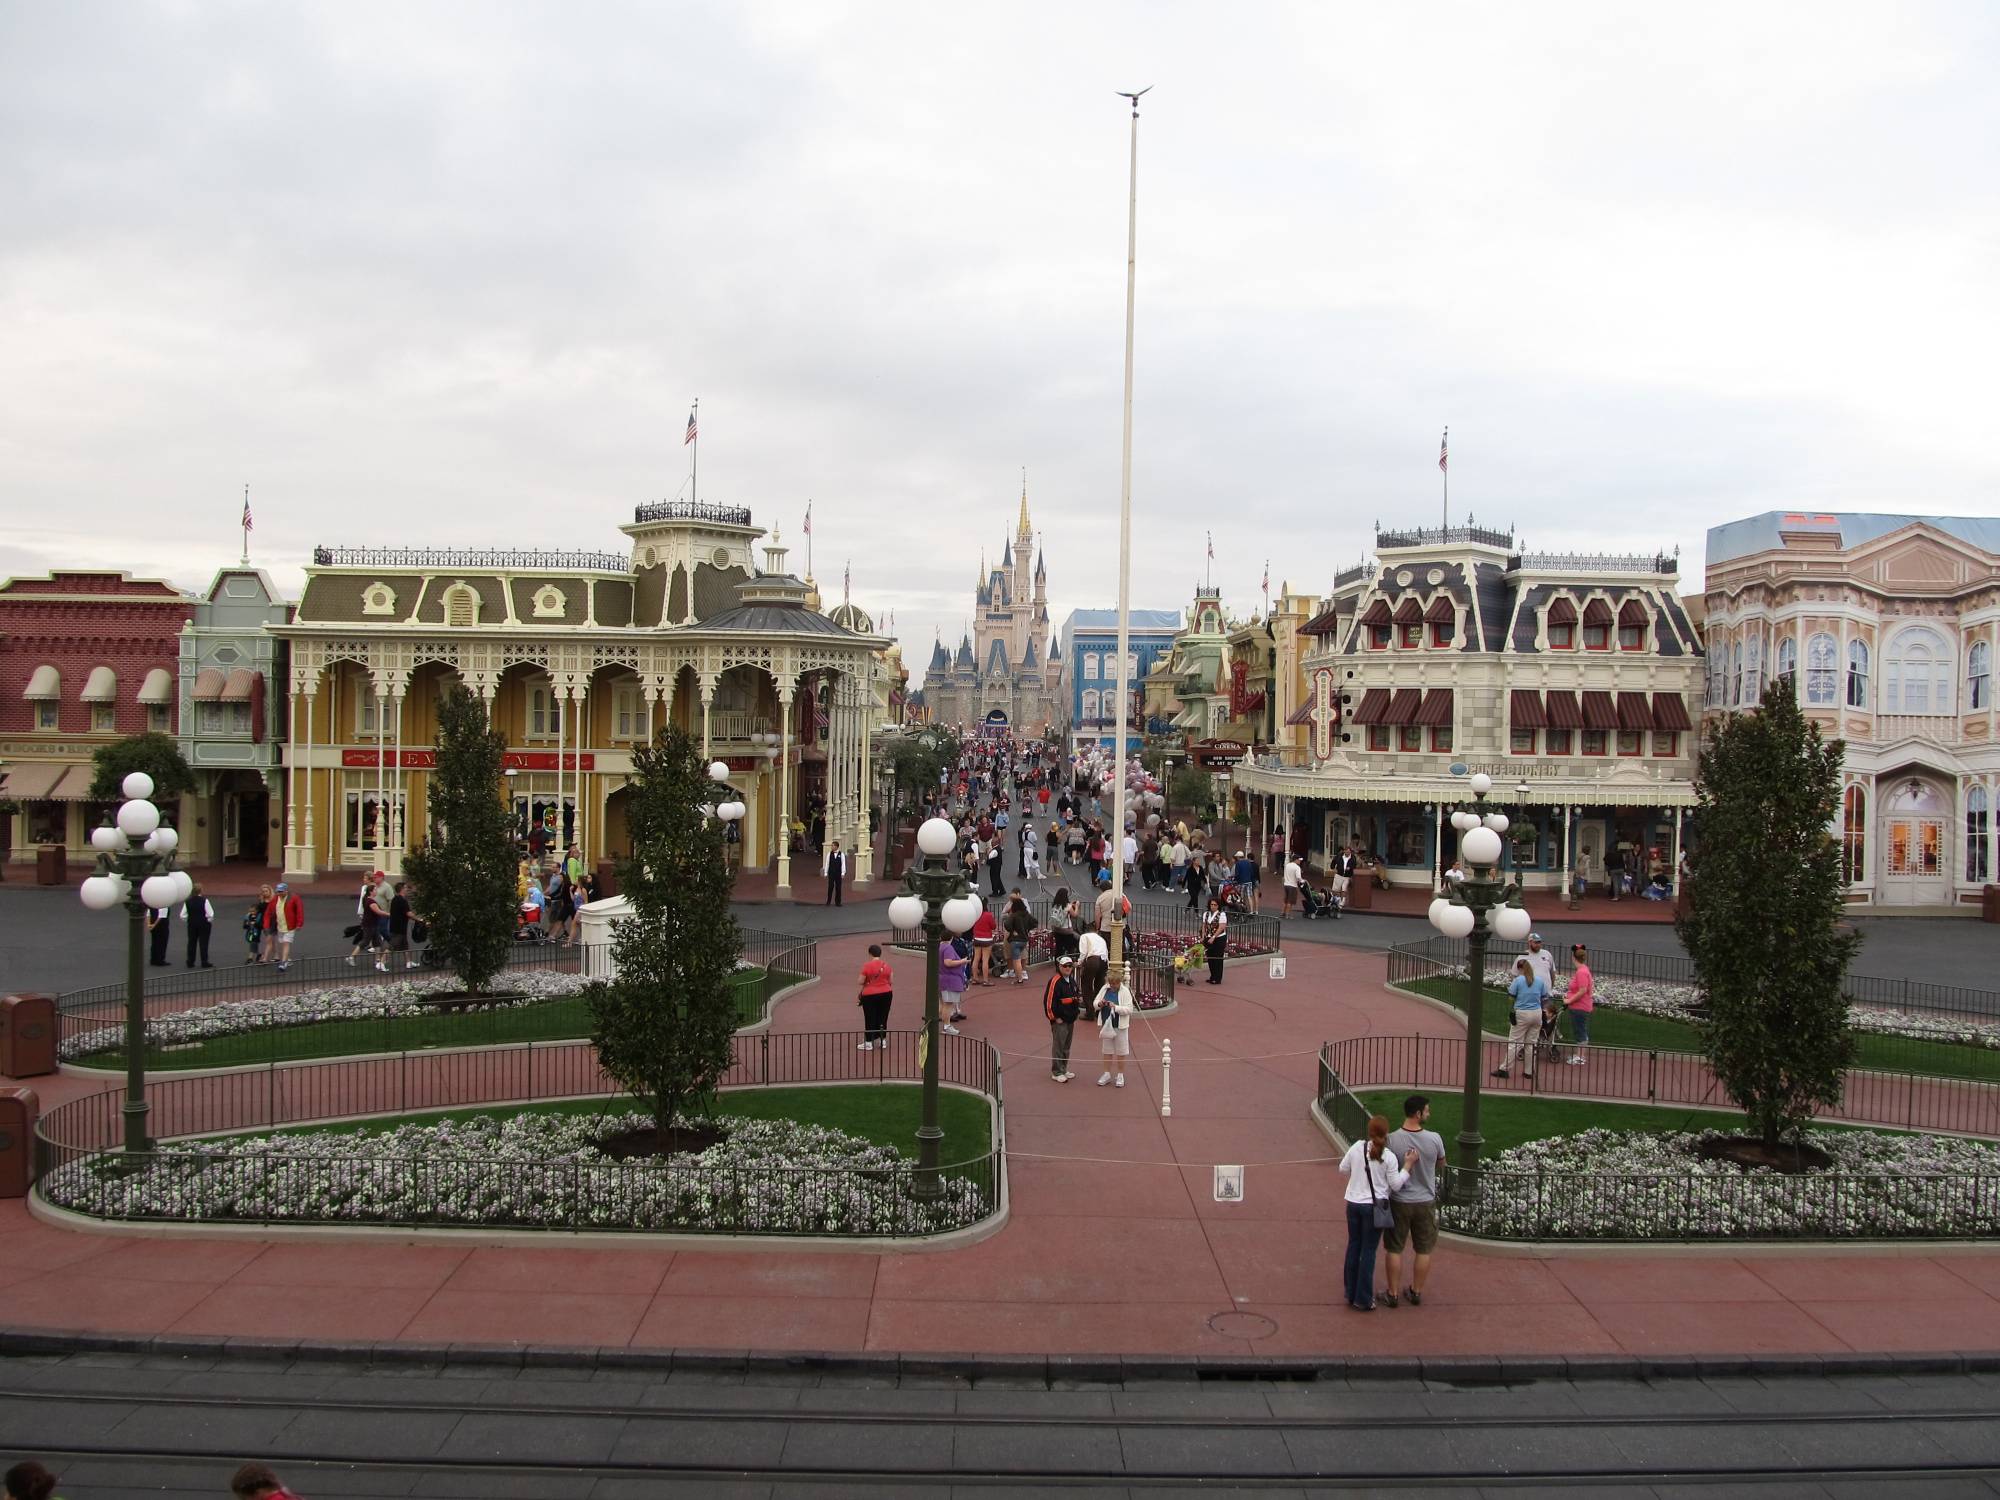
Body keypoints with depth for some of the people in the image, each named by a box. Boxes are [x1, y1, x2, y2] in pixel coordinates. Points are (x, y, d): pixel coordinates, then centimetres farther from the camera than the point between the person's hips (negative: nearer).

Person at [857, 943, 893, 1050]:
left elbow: (860, 982, -11)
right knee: (883, 1018, 14)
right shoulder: (886, 965, -2)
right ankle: (883, 1041, 20)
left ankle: (868, 1043, 13)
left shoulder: (867, 966, -15)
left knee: (870, 1019, 7)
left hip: (870, 995, -4)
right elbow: (891, 981, 4)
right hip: (886, 993, 4)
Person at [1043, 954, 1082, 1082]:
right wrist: (1055, 1017, -15)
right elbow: (1049, 1000, -18)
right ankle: (1057, 1073, 2)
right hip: (1059, 1020, -8)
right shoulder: (1055, 981, -16)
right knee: (1058, 1046, -4)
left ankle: (1064, 1070, 25)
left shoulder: (1071, 980, 11)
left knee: (1066, 1046, 15)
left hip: (1070, 1019, 8)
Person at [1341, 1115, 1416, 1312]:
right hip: (1374, 1206, -4)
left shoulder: (1356, 1148, -6)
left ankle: (1351, 1293, 26)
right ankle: (1363, 1299, 9)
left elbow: (1343, 1168, 7)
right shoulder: (1388, 1157, -15)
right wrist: (1408, 1164, -4)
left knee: (1354, 1247, 16)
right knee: (1368, 1251, 4)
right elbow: (1396, 1185, -7)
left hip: (1354, 1204, 4)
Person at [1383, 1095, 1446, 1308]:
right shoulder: (1434, 1139, -15)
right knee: (1424, 1250, 16)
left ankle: (1393, 1294, 19)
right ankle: (1417, 1293, 26)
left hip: (1399, 1202, -1)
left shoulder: (1391, 1140, -17)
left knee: (1395, 1250, 12)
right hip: (1425, 1202, 1)